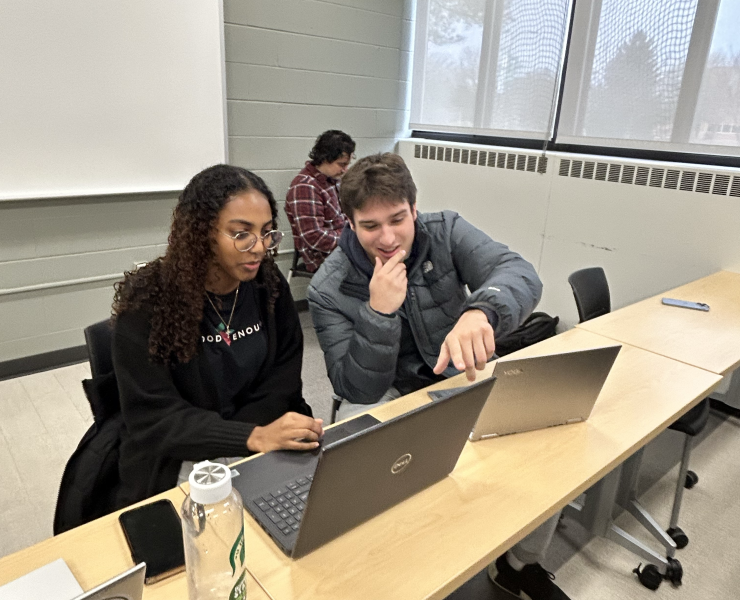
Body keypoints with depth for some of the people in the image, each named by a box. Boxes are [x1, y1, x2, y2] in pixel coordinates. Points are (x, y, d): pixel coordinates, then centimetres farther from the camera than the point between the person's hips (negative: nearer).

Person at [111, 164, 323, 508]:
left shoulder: (269, 286, -3)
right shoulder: (147, 302, -15)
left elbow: (282, 383, -2)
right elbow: (153, 417, -18)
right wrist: (252, 437, -32)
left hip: (265, 446, 5)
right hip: (178, 462, -4)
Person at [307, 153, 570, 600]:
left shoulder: (446, 232, -10)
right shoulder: (330, 289, -15)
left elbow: (519, 273, -26)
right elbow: (357, 389, -18)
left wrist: (481, 311, -50)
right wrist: (379, 312, -34)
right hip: (386, 392, -2)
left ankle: (521, 564, 13)